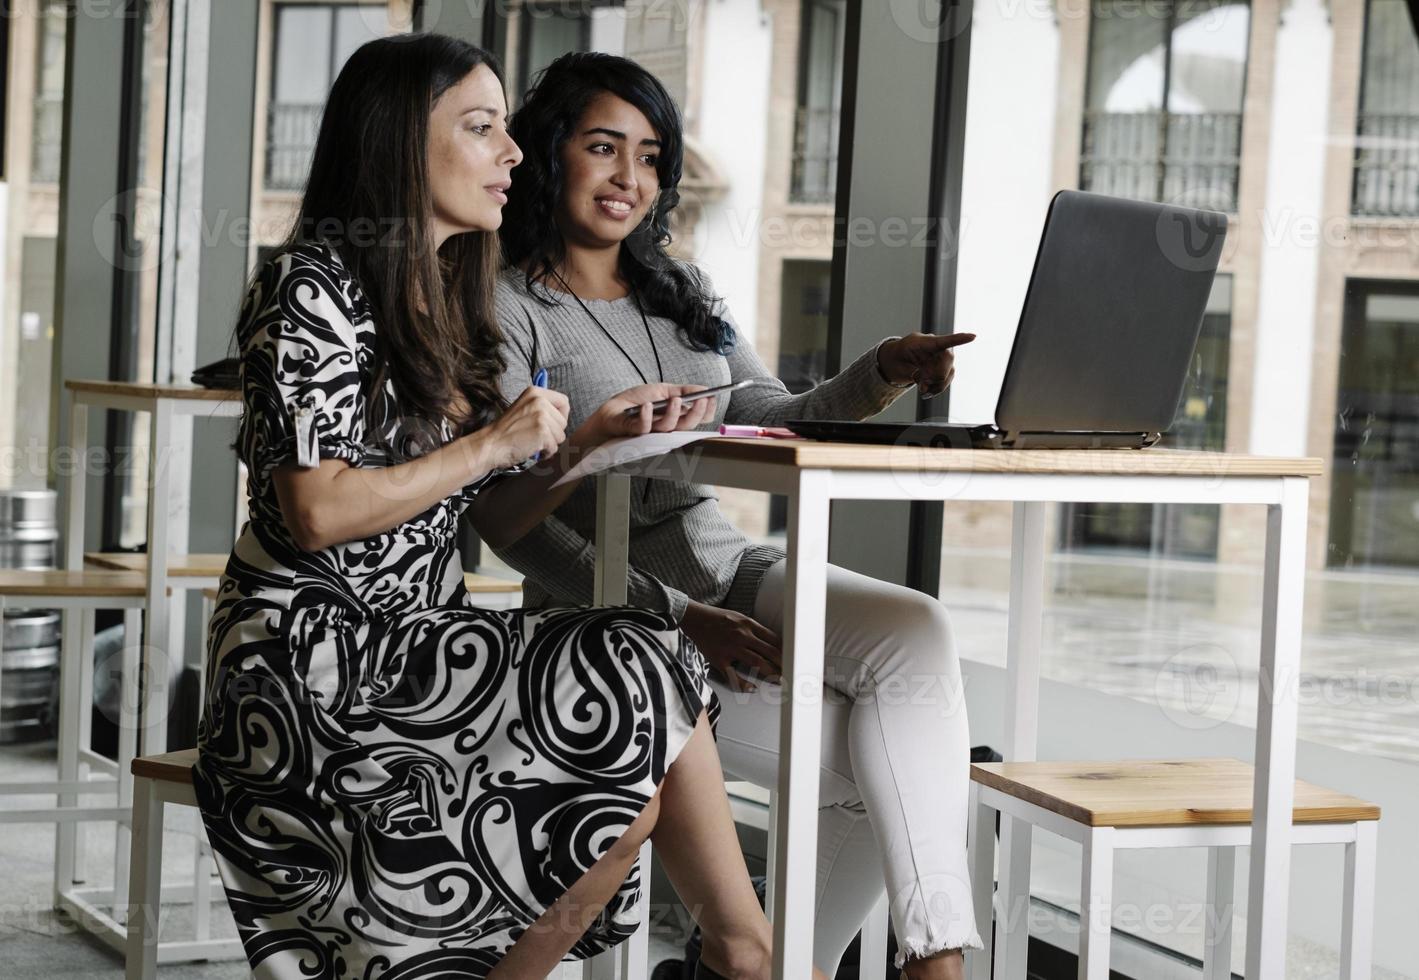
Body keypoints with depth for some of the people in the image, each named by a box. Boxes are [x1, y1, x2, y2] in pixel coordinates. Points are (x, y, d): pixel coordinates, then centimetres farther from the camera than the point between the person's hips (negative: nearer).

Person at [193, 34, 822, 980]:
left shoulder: (446, 308, 16)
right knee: (650, 675, -20)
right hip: (311, 664, -8)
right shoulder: (315, 288, -9)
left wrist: (592, 438, 0)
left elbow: (497, 519, 15)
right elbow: (318, 513, -19)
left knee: (642, 771, -17)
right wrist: (491, 442, -14)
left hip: (412, 647, 8)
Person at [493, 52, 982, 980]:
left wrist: (883, 376, -9)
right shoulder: (506, 310, -5)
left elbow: (774, 427, 12)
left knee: (915, 632, -25)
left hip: (732, 567, 6)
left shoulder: (683, 291, 17)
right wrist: (674, 617, -22)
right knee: (867, 763, -24)